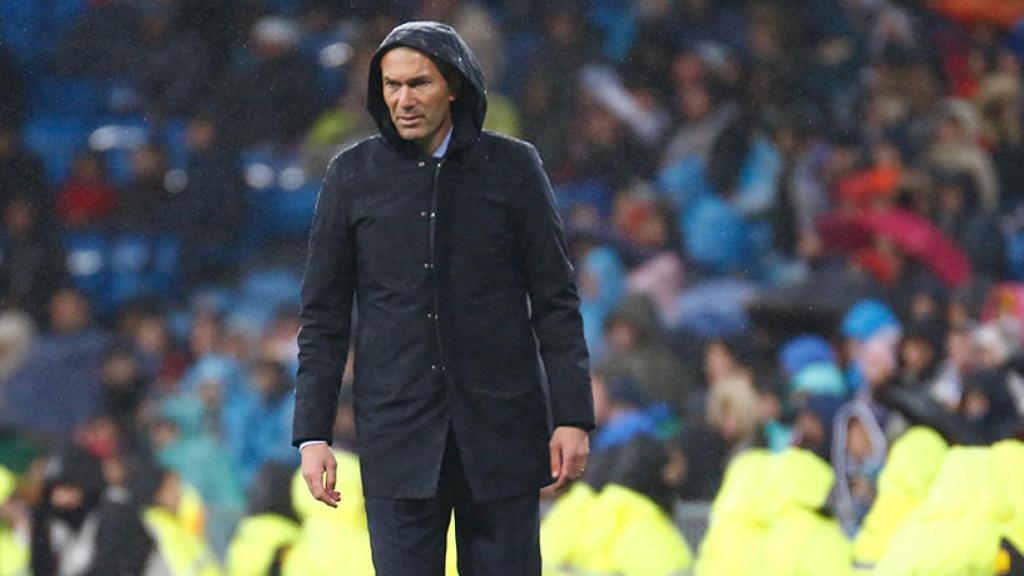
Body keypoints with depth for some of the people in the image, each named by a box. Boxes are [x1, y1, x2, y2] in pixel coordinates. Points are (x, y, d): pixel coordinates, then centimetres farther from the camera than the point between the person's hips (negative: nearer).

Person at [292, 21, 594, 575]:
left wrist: (572, 417, -4)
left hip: (499, 431, 0)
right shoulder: (353, 175, 3)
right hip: (398, 437, 0)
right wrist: (312, 433, -1)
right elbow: (323, 316, 6)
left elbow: (556, 301, 3)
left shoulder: (513, 167, 2)